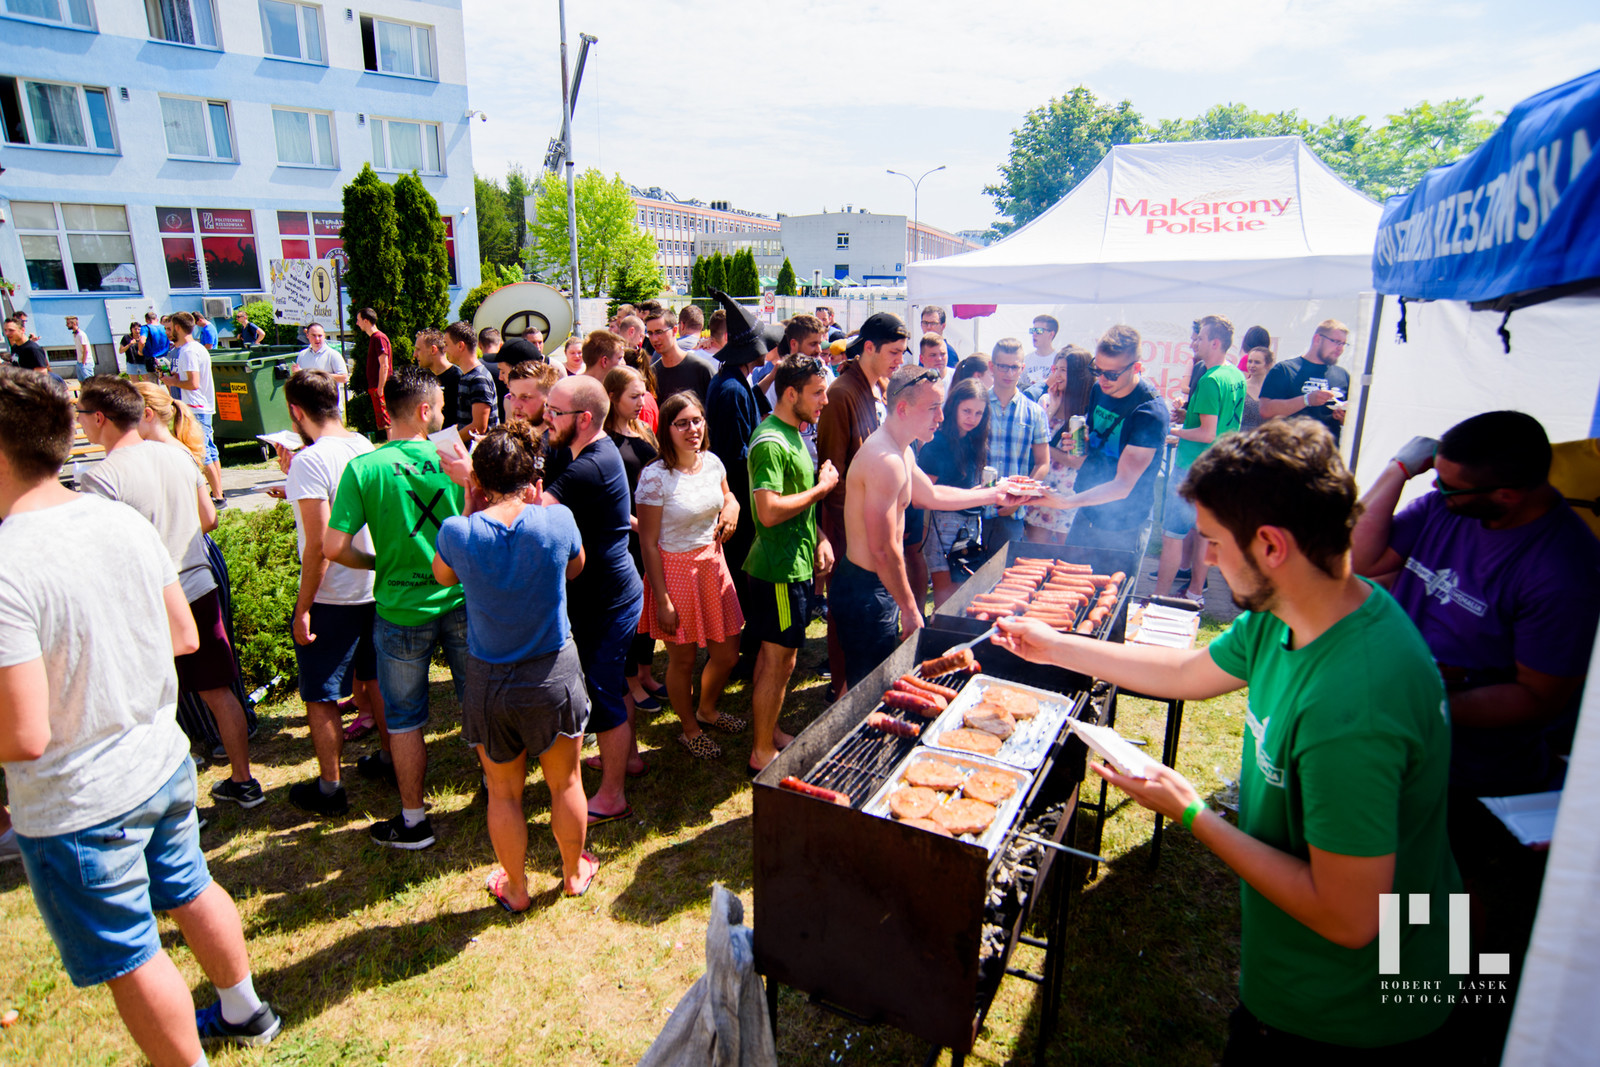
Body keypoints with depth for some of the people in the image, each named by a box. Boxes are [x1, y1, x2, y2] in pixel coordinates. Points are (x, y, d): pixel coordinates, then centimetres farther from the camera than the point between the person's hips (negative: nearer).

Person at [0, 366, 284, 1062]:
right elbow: (184, 635, 6)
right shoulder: (125, 521, -5)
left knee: (131, 958, 14)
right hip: (164, 765, 7)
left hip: (78, 804, -7)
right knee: (191, 889, 27)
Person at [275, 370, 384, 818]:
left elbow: (319, 543, -22)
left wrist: (302, 608, -15)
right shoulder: (365, 446, 2)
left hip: (330, 597, -7)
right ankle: (391, 761, 36)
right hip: (375, 586, 7)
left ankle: (330, 788, 22)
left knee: (321, 698, 9)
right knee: (375, 680, 22)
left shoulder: (309, 462, -20)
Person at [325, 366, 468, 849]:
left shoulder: (363, 468, -11)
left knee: (405, 718, 13)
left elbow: (335, 547, -13)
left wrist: (379, 563, 4)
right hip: (461, 601, 2)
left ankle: (413, 820, 24)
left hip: (402, 609, -2)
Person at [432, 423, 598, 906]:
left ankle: (515, 888, 39)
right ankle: (574, 874, 41)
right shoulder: (557, 521, -17)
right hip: (554, 672, 0)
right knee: (565, 782, 20)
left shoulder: (458, 531, -16)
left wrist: (470, 506, 3)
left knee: (504, 793, 20)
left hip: (489, 680, 1)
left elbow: (443, 575, 7)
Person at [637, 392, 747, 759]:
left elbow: (727, 496, 21)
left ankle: (707, 711, 44)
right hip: (675, 570, -6)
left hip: (713, 563, 6)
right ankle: (690, 729, 35)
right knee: (682, 659, 10)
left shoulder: (713, 462, -1)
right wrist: (662, 599, -15)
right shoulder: (655, 477, -18)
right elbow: (648, 542, -15)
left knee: (727, 653, 15)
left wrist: (732, 506, -4)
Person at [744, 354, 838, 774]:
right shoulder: (770, 443, -20)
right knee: (779, 661, 0)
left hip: (795, 563, 10)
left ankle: (769, 732, 34)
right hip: (779, 569, -10)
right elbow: (769, 511, -29)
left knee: (773, 655, 19)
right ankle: (763, 753, 14)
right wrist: (822, 488, -18)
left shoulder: (794, 434, 13)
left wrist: (820, 539, 10)